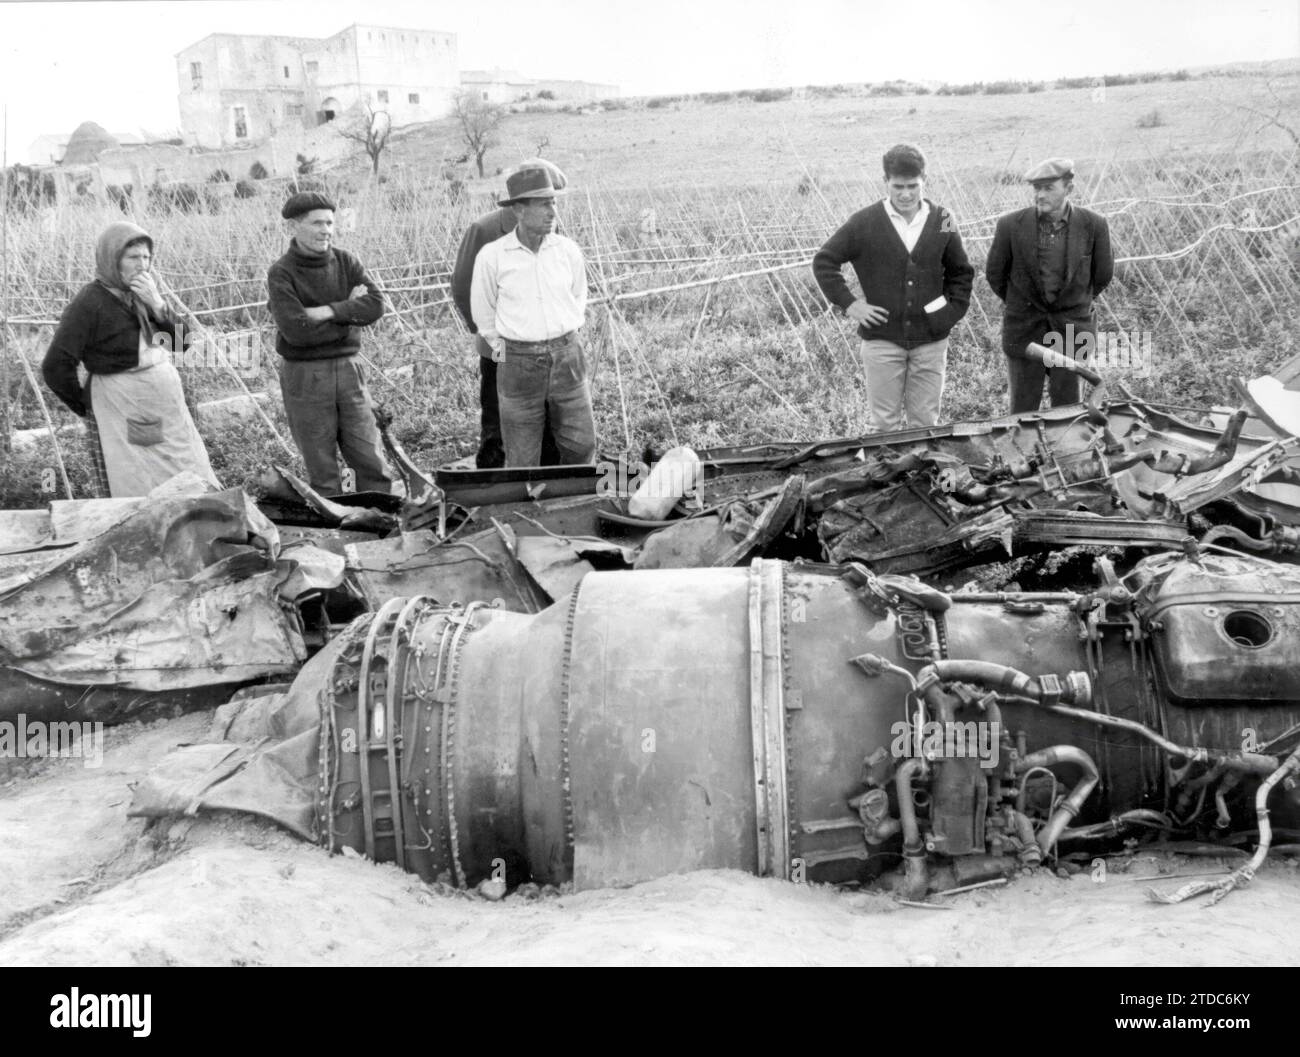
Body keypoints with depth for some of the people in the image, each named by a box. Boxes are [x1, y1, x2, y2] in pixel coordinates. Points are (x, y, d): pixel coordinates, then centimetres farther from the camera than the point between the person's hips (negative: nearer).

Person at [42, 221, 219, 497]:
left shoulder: (142, 293, 5)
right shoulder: (90, 302, -15)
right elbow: (56, 365, -15)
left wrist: (157, 304, -12)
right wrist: (85, 408, -2)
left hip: (169, 408, 7)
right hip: (126, 415, -7)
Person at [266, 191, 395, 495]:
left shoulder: (345, 261, 5)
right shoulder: (281, 273, -8)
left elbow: (376, 305, -9)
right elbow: (295, 330, -20)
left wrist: (327, 312, -17)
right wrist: (350, 311, -13)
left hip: (348, 368, 4)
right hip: (304, 376, -4)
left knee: (373, 463, 3)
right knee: (322, 473, 5)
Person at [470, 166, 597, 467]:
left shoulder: (568, 250, -2)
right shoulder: (492, 256, -9)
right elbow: (483, 312, 6)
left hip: (567, 359, 2)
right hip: (518, 364, -2)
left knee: (581, 445, 8)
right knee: (521, 458, 5)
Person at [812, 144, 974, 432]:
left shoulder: (942, 221, 3)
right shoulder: (865, 222, -4)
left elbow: (961, 272, 15)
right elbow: (824, 262, 3)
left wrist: (953, 309, 4)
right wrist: (848, 304, -4)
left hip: (930, 338, 2)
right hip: (881, 337, -2)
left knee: (925, 424, 9)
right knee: (883, 424, 4)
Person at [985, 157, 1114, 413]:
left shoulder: (1093, 225, -6)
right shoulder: (1011, 225, -8)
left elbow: (1102, 276, 8)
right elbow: (994, 273, 7)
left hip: (1072, 332, 0)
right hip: (1024, 331, 0)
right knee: (1023, 412, 5)